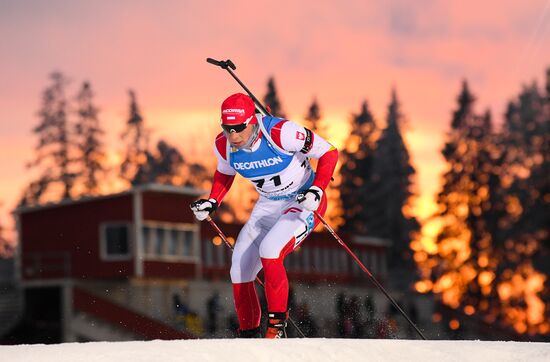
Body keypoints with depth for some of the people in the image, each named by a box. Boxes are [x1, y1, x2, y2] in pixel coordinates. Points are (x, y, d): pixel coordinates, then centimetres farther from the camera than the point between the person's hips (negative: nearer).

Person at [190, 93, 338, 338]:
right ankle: (248, 334, 13)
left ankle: (277, 326, -17)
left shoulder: (280, 132, -29)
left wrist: (317, 191, -30)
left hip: (303, 200, -6)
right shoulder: (224, 145, -11)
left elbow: (328, 153, -19)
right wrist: (212, 203, -1)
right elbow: (224, 173, 13)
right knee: (240, 269, -4)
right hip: (268, 205, 6)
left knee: (269, 251, -29)